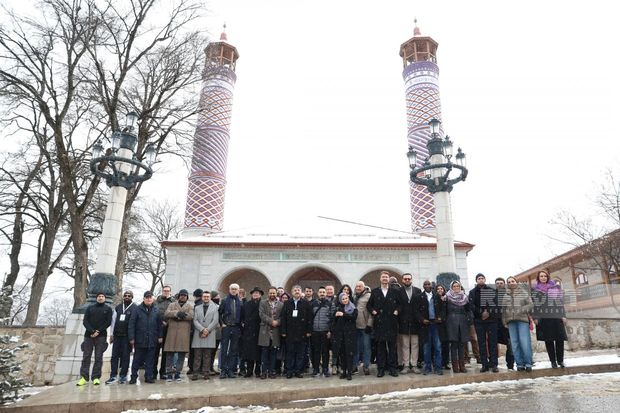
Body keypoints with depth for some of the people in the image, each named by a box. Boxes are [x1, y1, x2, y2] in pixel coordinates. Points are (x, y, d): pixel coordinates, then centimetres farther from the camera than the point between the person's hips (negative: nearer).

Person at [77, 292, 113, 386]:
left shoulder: (108, 309, 8)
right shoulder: (90, 308, 13)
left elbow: (108, 322, 0)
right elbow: (85, 321, 4)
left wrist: (98, 331, -13)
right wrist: (92, 331, -12)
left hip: (101, 336, -2)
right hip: (89, 335, 2)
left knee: (98, 357, -3)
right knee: (86, 356, -1)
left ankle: (96, 377, -1)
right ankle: (84, 377, 3)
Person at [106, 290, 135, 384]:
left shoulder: (135, 308, -2)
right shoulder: (118, 308, 12)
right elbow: (113, 321, 13)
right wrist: (111, 334, 7)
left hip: (127, 336, -4)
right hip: (117, 335, 4)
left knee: (125, 356, 2)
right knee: (114, 355, 3)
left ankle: (123, 376, 10)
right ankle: (113, 376, 8)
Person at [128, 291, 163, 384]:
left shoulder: (156, 310, 5)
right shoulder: (138, 309, -1)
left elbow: (160, 324, 9)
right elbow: (131, 324, -3)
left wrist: (160, 336, 5)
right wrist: (131, 338, -7)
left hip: (152, 340, 2)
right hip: (139, 340, -2)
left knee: (150, 360, 7)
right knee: (137, 359, 7)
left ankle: (149, 376, 14)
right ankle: (134, 376, 17)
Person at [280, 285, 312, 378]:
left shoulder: (306, 304, 3)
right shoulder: (287, 303, 6)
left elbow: (309, 318, 1)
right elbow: (283, 318, 3)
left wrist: (308, 331, -4)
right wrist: (283, 331, -3)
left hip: (301, 333, 0)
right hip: (290, 333, 1)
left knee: (300, 353, 5)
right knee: (290, 352, 5)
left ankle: (298, 370, 14)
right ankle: (289, 371, 12)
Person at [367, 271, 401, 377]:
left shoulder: (395, 291, 8)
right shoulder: (374, 292, 8)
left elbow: (400, 304, 12)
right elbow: (369, 304, 14)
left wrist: (397, 310, -5)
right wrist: (372, 311, -3)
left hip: (392, 322, 0)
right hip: (379, 323, 0)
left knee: (392, 345, 3)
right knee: (380, 346, 3)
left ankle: (392, 367, 11)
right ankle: (381, 368, 10)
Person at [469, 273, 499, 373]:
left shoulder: (492, 291, 9)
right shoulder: (472, 292, 9)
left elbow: (496, 304, -1)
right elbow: (472, 306, -1)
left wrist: (488, 312, -15)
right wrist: (481, 313, -14)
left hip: (491, 319, 0)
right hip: (478, 320, 0)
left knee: (492, 342, -1)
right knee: (481, 343, 2)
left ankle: (493, 364, 4)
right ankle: (484, 364, 6)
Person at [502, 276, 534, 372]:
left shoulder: (524, 292, 9)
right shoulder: (505, 294, 13)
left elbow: (531, 305, 4)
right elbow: (503, 309, 12)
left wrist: (522, 310, -11)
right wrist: (504, 321, 6)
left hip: (522, 320, -2)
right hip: (510, 321, 2)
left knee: (525, 342, -9)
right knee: (515, 343, 2)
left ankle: (528, 363, 2)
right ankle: (519, 364, 8)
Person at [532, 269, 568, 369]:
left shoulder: (556, 287, 10)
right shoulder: (535, 289, 7)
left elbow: (561, 301, 8)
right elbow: (534, 304, 2)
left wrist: (563, 315, 2)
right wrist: (535, 317, -5)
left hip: (557, 316, 1)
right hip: (544, 318, -1)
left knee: (560, 339, -1)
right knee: (549, 340, 2)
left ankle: (560, 360, 13)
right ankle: (553, 361, 10)